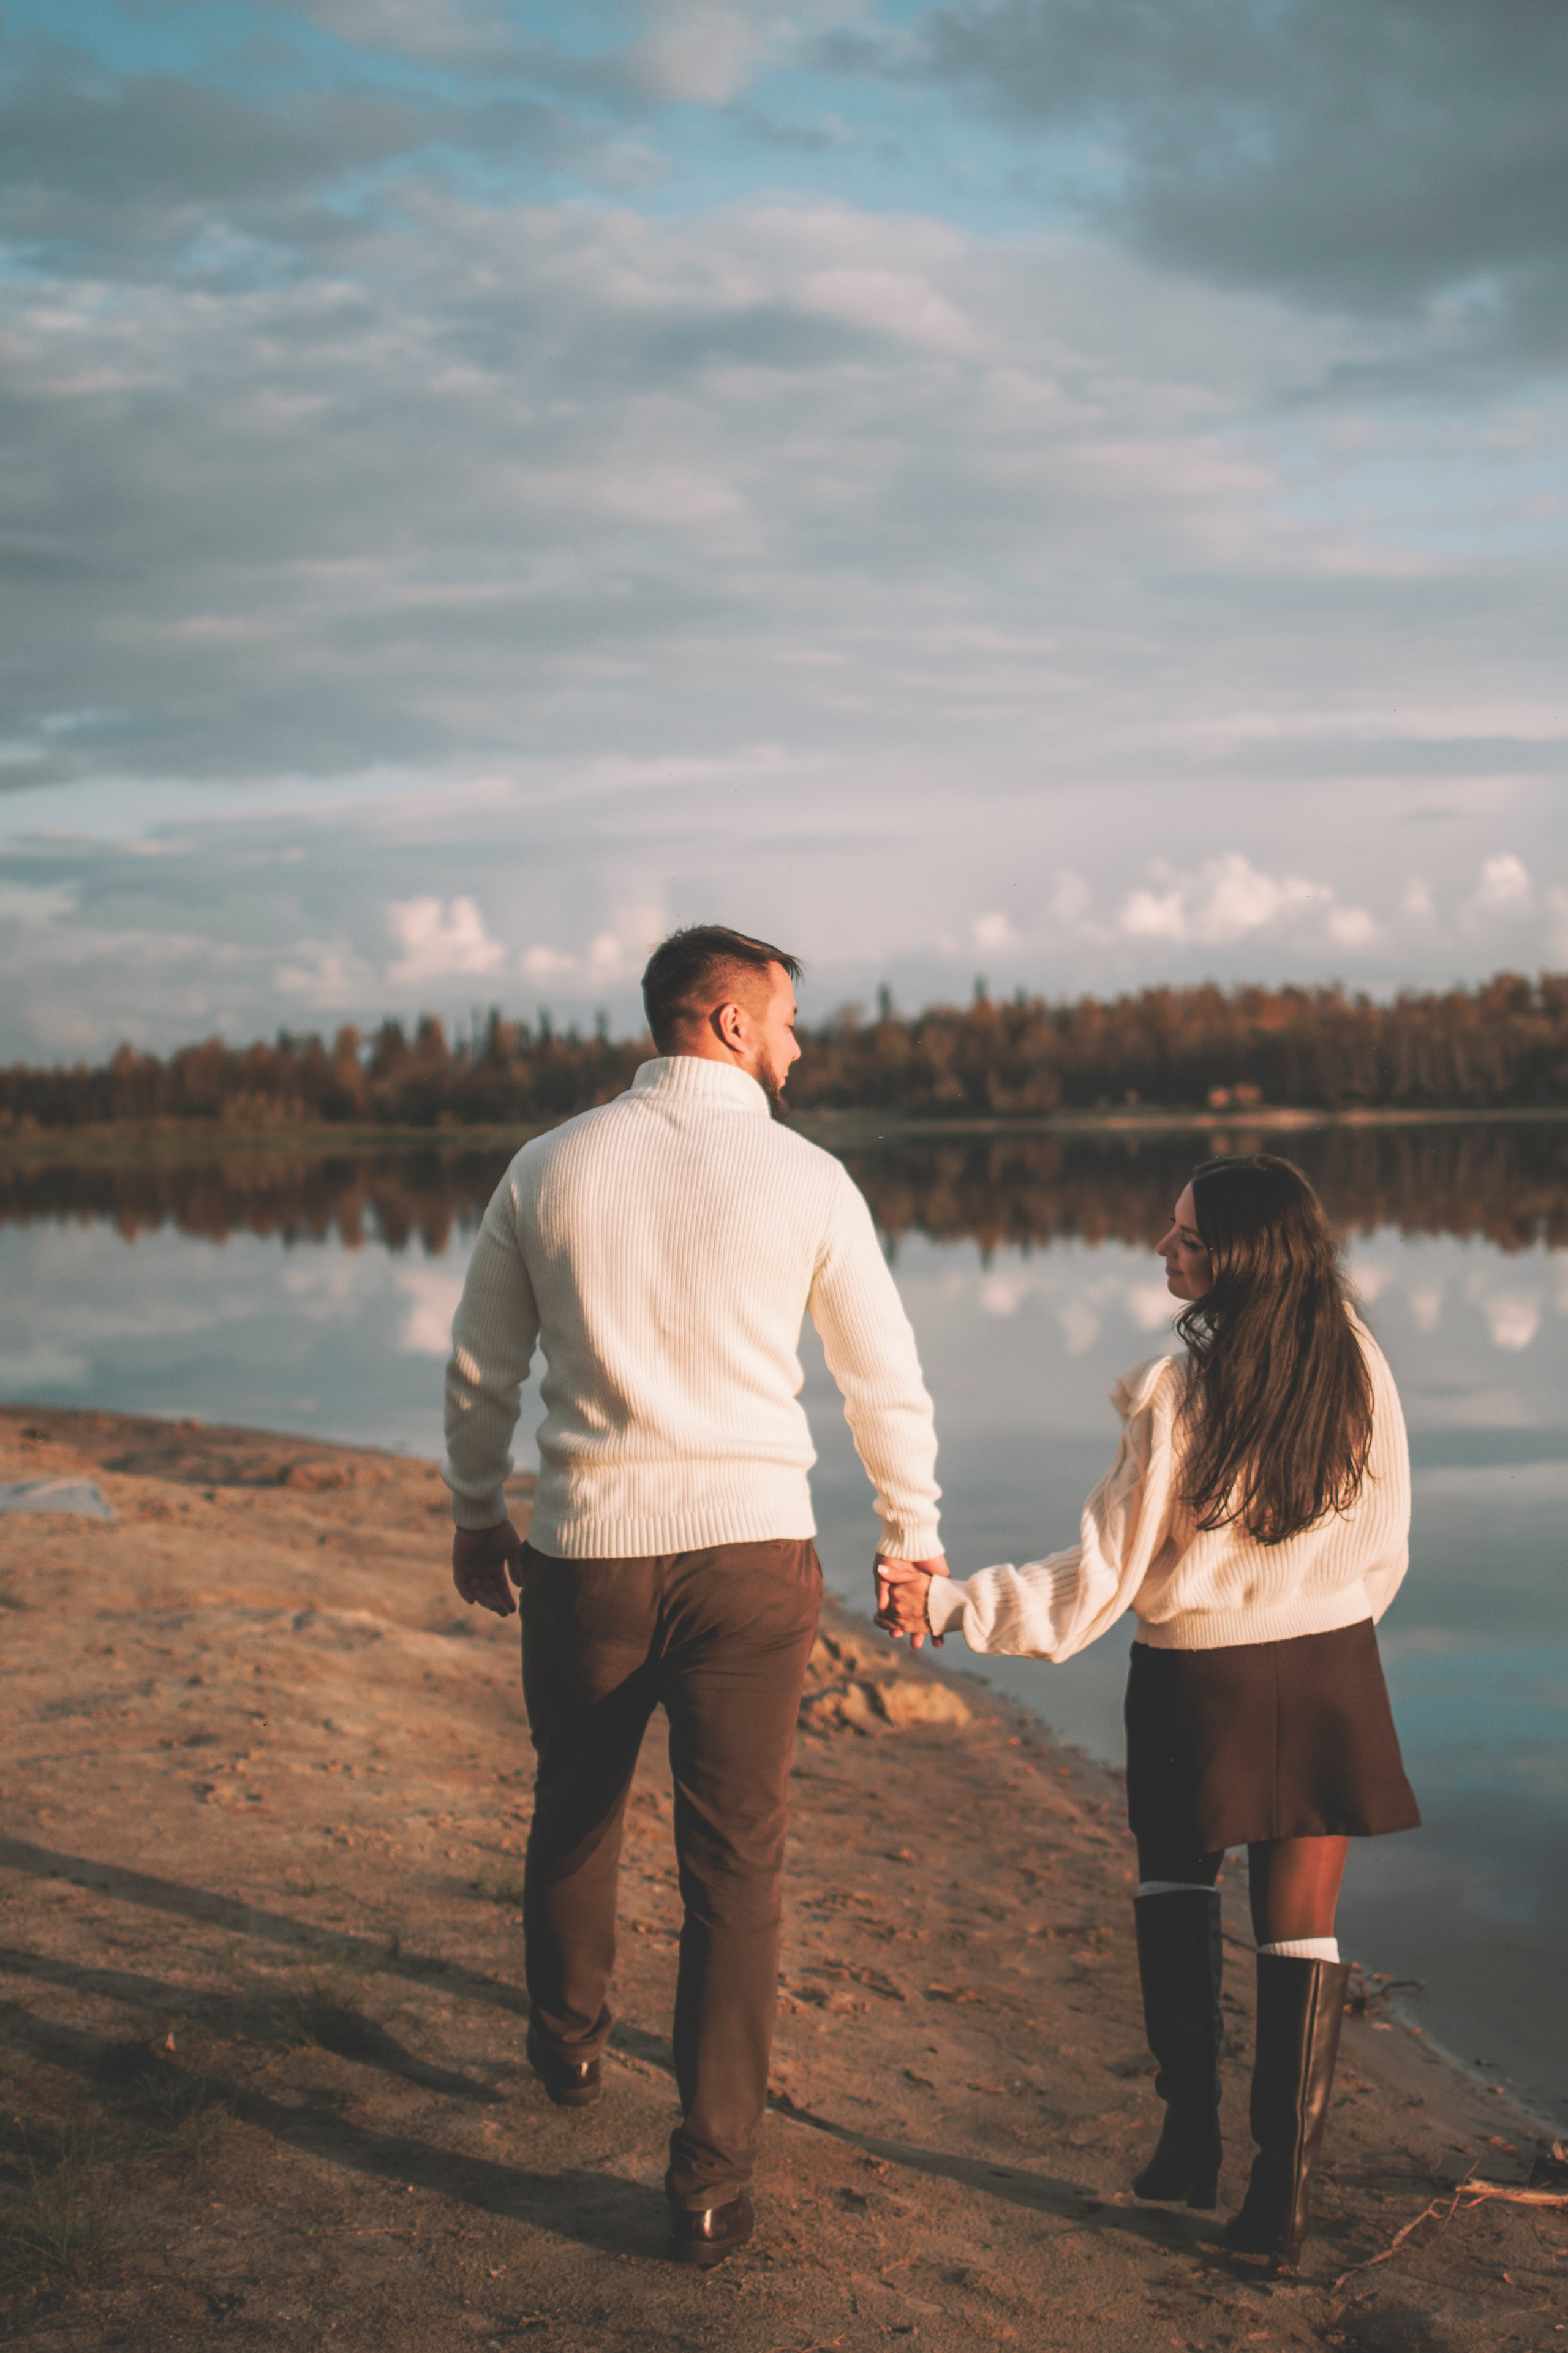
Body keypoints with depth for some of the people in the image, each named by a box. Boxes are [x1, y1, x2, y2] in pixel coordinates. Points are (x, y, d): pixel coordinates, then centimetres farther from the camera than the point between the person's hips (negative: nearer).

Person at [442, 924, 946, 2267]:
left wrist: (478, 1515, 24)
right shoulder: (803, 1177, -4)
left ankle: (570, 2044, 48)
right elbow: (885, 1377, 4)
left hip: (585, 1551, 2)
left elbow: (482, 1370, 9)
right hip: (751, 1549, -2)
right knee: (735, 1866, 6)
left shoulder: (550, 1169, 1)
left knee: (575, 1814, 24)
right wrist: (913, 1536, 18)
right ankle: (712, 2182, 10)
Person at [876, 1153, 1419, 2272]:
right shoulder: (1361, 1368, -7)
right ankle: (1284, 2189, 13)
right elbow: (1385, 1551, 4)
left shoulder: (1177, 1396, -19)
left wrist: (945, 1602, -10)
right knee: (1302, 1927, 11)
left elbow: (1096, 1583, -17)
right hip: (1331, 1680, 3)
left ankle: (1190, 2138, 23)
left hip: (1198, 1684, -2)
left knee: (1176, 1889, 22)